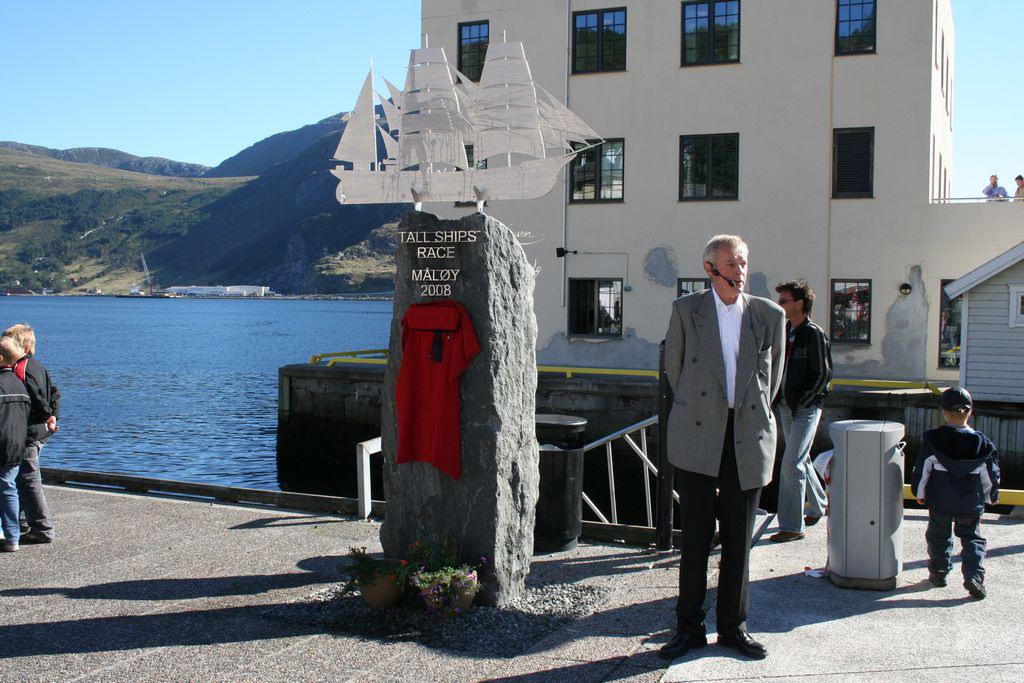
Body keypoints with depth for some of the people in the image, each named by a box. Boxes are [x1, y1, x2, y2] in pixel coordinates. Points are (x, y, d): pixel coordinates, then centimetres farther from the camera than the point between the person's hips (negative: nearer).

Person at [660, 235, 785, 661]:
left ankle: (733, 627, 21)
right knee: (696, 535, 2)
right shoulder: (686, 310, 2)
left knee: (739, 538, 8)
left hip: (749, 437, 2)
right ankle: (689, 627, 14)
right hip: (697, 435, -1)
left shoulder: (769, 315, 5)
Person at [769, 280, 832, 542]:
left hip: (806, 408, -7)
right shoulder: (783, 331, 10)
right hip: (786, 406, 8)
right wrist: (779, 400, 7)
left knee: (792, 464, -11)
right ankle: (818, 506, 38)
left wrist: (800, 403, -13)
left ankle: (792, 526, -6)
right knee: (801, 460, 18)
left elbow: (823, 374, -13)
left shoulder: (814, 334, -12)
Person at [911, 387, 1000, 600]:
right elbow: (993, 471, 2)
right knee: (972, 537, 10)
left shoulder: (932, 438, -12)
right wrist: (992, 495, 17)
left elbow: (922, 468, -9)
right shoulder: (981, 442, -6)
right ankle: (974, 575, -5)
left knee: (939, 536, 16)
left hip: (940, 501, -1)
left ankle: (938, 572, 24)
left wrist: (920, 493, 3)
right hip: (971, 502, 1)